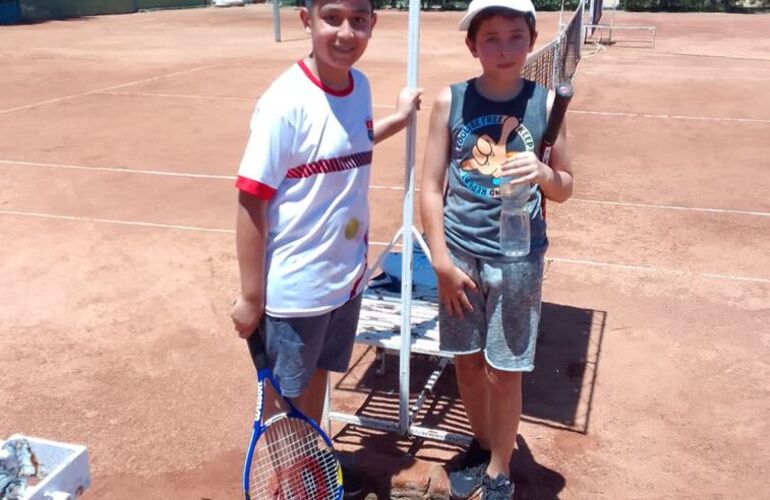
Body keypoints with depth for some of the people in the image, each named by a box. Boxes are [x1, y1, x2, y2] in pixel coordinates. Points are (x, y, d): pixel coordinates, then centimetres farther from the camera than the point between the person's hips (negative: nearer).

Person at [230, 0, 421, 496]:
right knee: (283, 394, 14)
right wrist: (250, 295, -16)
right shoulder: (286, 101, -22)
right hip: (294, 286, -6)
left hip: (346, 275, 7)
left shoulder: (360, 86, -1)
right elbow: (251, 200, -19)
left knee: (317, 374, 25)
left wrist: (398, 119, 24)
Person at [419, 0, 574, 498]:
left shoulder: (546, 102, -4)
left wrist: (542, 172, -18)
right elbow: (431, 187, -2)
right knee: (467, 362, 15)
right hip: (460, 255, 1)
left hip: (518, 258, -1)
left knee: (503, 372, 7)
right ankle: (481, 445, 41)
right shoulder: (451, 101, -4)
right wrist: (442, 259, -7)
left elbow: (565, 189, 4)